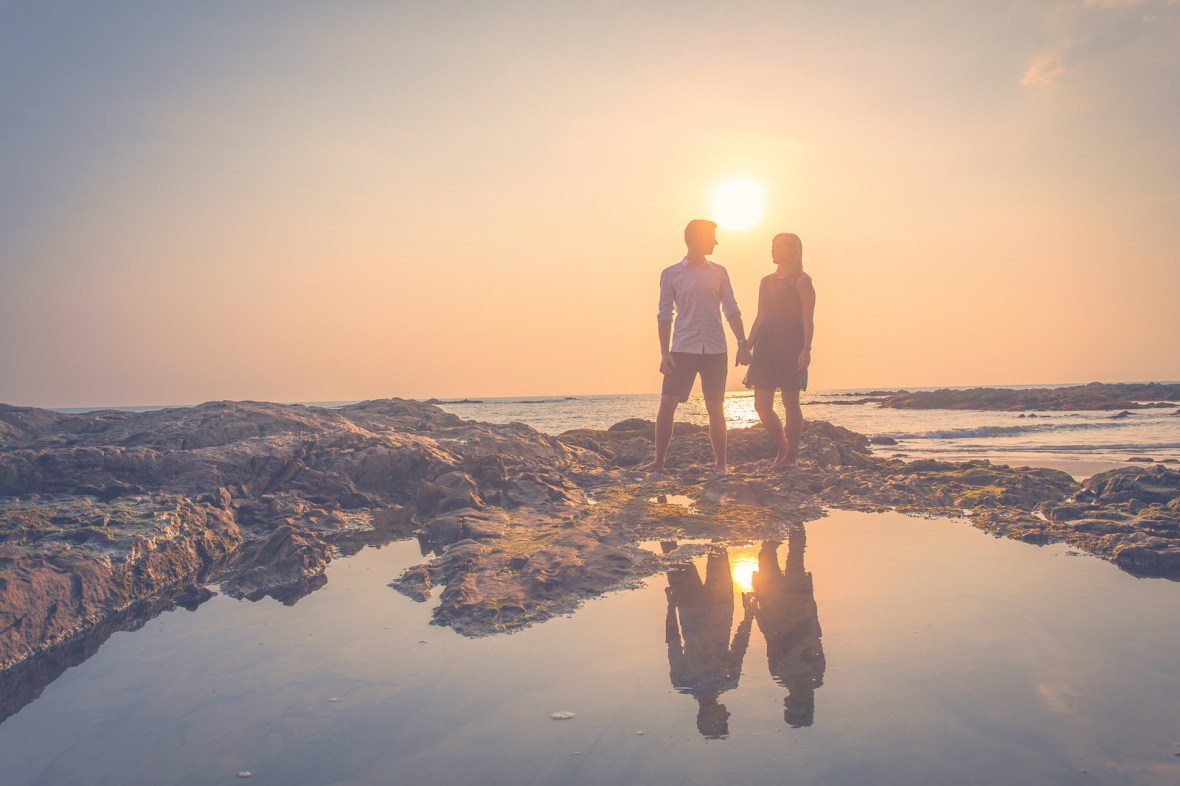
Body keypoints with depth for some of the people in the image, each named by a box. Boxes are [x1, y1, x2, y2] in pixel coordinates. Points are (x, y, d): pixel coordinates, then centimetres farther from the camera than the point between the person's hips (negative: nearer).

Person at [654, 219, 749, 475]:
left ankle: (720, 464, 12)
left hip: (715, 350, 2)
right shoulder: (670, 274, 5)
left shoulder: (719, 272, 11)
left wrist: (742, 342, -3)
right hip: (683, 348, -2)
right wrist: (664, 353, -5)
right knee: (667, 403, -9)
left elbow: (731, 309, 9)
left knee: (715, 407, 4)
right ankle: (659, 461, 0)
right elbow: (665, 315, 3)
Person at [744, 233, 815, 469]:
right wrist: (747, 346, 13)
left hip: (791, 347, -6)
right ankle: (783, 448, 18)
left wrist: (806, 348, -20)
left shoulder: (801, 281, -2)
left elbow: (808, 319, -9)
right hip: (766, 347, 6)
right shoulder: (766, 282, 17)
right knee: (761, 405, 2)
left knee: (790, 402, -3)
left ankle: (792, 455, 6)